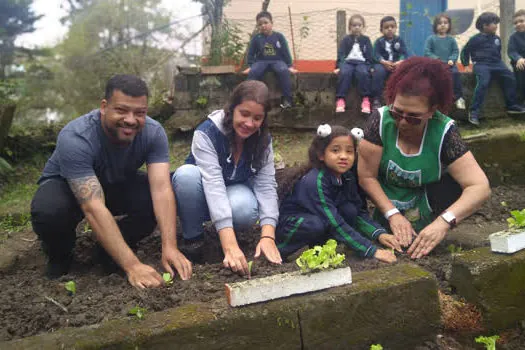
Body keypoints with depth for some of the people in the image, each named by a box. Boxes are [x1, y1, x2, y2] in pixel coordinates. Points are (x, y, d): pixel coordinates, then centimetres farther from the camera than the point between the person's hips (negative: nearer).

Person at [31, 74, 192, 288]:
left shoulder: (153, 132, -24)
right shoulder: (75, 138, -36)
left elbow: (161, 190, -33)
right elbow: (94, 208, -43)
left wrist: (169, 246, -46)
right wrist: (132, 266, -49)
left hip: (117, 185, 3)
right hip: (65, 185, -3)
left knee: (155, 199, -27)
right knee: (49, 212, -37)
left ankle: (111, 248, 1)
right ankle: (59, 255, -1)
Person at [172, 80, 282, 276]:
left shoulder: (263, 140, -15)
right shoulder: (207, 133, -28)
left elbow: (266, 186, -21)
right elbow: (213, 185, -40)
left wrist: (268, 236, -37)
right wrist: (230, 246, -50)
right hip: (204, 198, -2)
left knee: (245, 210, -35)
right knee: (187, 174, -36)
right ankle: (193, 238, -16)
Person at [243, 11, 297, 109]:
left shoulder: (279, 36, 3)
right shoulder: (256, 38, 5)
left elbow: (286, 52, 5)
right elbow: (251, 54, 10)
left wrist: (290, 66, -3)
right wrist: (250, 66, -3)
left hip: (277, 61, -1)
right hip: (261, 61, 1)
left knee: (284, 71, -34)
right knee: (253, 72, -32)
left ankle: (287, 99, -27)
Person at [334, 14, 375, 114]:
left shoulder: (366, 39, 16)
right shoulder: (346, 39, 14)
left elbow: (369, 55, 12)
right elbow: (341, 54, 7)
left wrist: (370, 66, -4)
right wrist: (338, 66, -8)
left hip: (361, 62, 0)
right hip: (348, 62, 0)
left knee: (363, 73, -35)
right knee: (344, 73, -34)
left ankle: (366, 99, -31)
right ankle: (340, 99, -33)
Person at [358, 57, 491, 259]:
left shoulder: (444, 133, -22)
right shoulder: (381, 120, -21)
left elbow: (480, 187, -28)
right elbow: (367, 177, -15)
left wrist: (443, 222, -42)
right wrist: (393, 214, -23)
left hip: (427, 212, 0)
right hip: (386, 209, 1)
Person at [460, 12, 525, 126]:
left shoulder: (497, 39, 17)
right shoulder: (475, 39, 0)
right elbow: (465, 51, 8)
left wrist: (499, 63, 20)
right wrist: (465, 63, 3)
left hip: (496, 63, 6)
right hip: (481, 64, -6)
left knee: (510, 78, -12)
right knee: (483, 83, -30)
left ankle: (512, 105, -2)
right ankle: (474, 112, -32)